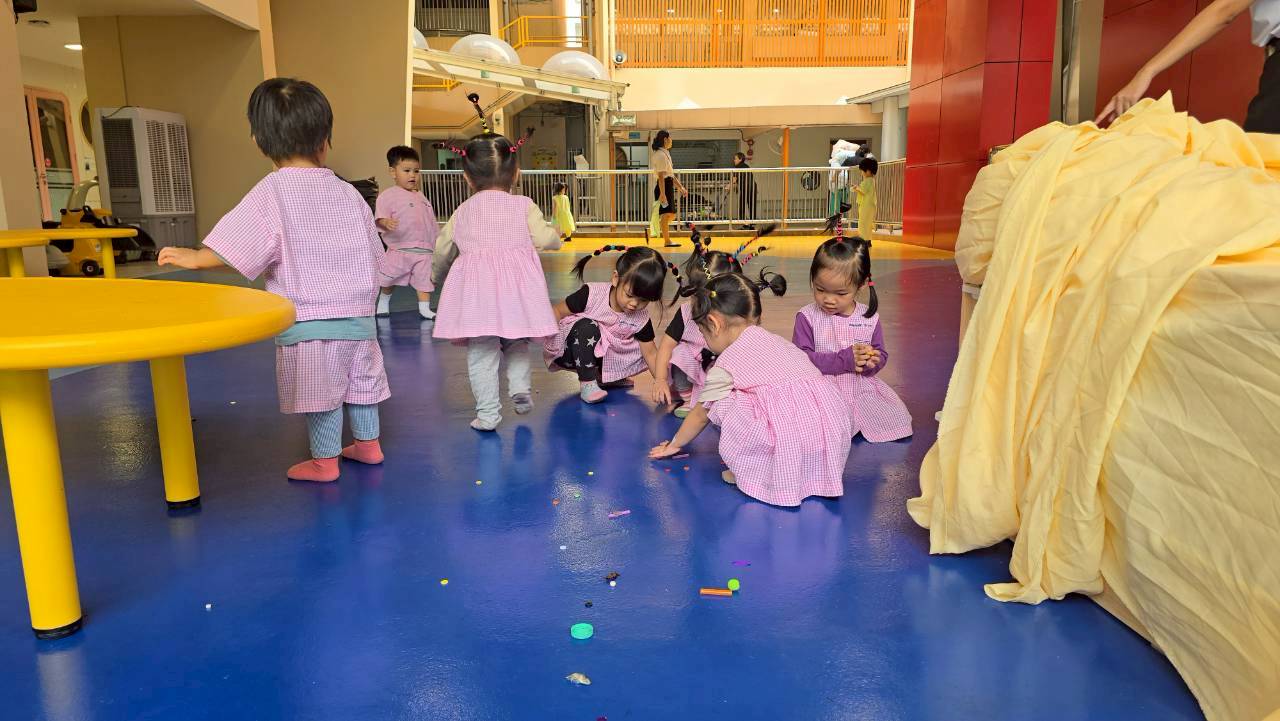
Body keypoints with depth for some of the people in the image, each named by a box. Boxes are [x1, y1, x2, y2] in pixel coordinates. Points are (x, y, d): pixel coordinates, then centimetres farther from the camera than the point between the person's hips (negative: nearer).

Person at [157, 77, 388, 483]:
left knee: (320, 393, 5)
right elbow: (372, 253, 12)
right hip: (359, 315, 5)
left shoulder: (272, 192, -10)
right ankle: (368, 443, 33)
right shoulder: (348, 193, 5)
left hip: (307, 321, -5)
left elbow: (237, 247, -16)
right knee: (359, 378, 19)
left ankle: (325, 461, 17)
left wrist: (194, 258, -1)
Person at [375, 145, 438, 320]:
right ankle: (384, 300, 27)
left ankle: (424, 308, 9)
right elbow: (379, 217, -15)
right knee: (388, 279, 2)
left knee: (424, 279, 2)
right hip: (399, 248, -4)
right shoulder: (388, 195, -4)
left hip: (424, 249, 5)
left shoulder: (421, 197, 16)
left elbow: (432, 223, 23)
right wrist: (386, 223, -37)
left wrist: (438, 241, 22)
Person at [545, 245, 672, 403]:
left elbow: (651, 353, -6)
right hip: (567, 353, -4)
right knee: (587, 326, -34)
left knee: (641, 350, -9)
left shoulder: (641, 319, -11)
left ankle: (602, 377, 4)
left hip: (599, 357, 4)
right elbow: (558, 311, -13)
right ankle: (587, 383, -24)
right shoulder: (592, 294, -23)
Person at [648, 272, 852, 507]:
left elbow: (701, 415, 23)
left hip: (789, 437, -7)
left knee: (723, 405, 6)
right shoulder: (778, 341, 26)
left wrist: (675, 444, 43)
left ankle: (750, 471, 10)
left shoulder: (726, 364, 9)